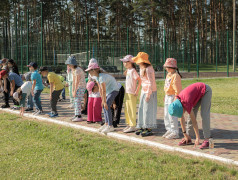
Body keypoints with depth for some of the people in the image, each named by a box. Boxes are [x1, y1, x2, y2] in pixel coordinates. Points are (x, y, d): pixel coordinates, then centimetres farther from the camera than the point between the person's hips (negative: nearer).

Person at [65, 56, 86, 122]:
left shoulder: (77, 70, -23)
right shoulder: (73, 70, 7)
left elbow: (77, 82, -22)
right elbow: (73, 81, 8)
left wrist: (75, 91, -16)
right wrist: (72, 91, 4)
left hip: (82, 87, -9)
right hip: (78, 87, 9)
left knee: (78, 101, -12)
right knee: (75, 101, 10)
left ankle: (79, 117, -11)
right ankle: (76, 115, 17)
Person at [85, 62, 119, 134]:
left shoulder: (101, 77, -28)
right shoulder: (96, 77, 1)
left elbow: (104, 91, -25)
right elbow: (100, 89, 6)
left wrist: (105, 102, -21)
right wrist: (103, 100, 6)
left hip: (114, 90, -9)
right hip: (109, 90, 9)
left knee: (107, 106, -16)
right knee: (104, 106, 6)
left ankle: (110, 126, -13)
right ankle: (106, 124, 14)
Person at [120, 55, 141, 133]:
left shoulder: (133, 71, -14)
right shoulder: (128, 71, 12)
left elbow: (139, 80, -19)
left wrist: (137, 91, -20)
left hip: (132, 93, -9)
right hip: (127, 92, 9)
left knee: (131, 110, -4)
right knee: (127, 110, 15)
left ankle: (133, 126, 1)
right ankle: (128, 124, 24)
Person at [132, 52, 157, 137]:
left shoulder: (148, 69, -19)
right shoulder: (141, 68, 11)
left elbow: (151, 83, -21)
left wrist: (148, 94, -21)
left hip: (150, 91, -9)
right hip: (144, 91, 9)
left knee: (148, 110, -4)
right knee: (142, 109, 11)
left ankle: (149, 129, 4)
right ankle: (143, 127, 20)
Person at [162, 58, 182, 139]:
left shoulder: (175, 76, -19)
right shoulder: (168, 74, 11)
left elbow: (177, 90, -21)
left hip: (173, 97, -10)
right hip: (167, 96, 10)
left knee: (172, 115, -7)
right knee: (166, 115, 14)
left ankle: (175, 132, 1)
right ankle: (169, 130, 26)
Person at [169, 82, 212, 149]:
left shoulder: (186, 103, -31)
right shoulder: (178, 102, -10)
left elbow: (194, 121, -26)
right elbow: (181, 118, 0)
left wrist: (197, 138, -21)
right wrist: (185, 133, 2)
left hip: (206, 91, -8)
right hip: (198, 92, 8)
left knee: (204, 115, -18)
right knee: (192, 114, 4)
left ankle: (207, 140, -20)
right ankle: (188, 139, 10)